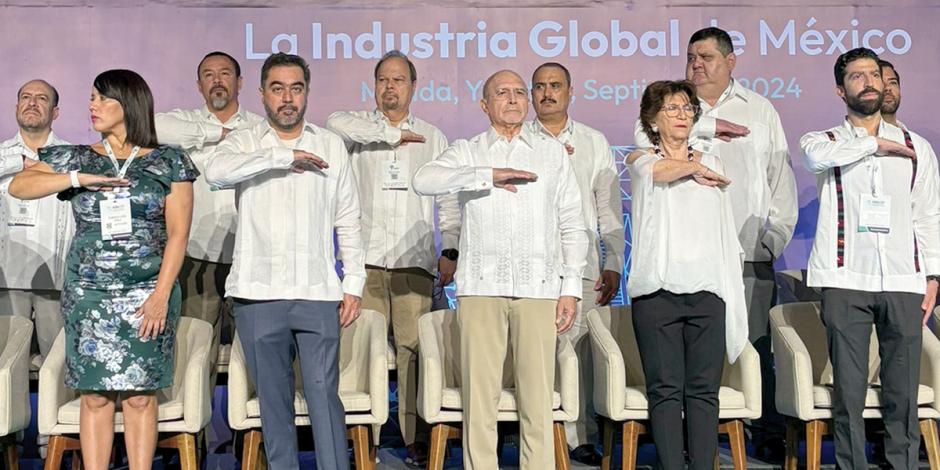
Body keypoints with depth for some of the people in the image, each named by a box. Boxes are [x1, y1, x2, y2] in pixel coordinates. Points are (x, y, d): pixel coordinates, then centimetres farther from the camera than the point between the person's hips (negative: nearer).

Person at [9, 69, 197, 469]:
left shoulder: (169, 163, 3)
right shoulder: (77, 159, 10)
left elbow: (178, 233, -2)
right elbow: (18, 186, -1)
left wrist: (161, 296, -10)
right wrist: (80, 178, -13)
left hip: (148, 296, -2)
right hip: (87, 295, 2)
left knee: (140, 396, 2)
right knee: (95, 396, 3)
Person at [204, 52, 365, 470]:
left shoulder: (331, 146, 10)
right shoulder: (243, 143, 7)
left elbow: (348, 222, 10)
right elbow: (215, 171, -17)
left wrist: (353, 283, 4)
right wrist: (282, 157, -17)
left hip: (317, 292, 0)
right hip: (257, 293, 1)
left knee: (324, 395, -4)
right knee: (273, 399, 8)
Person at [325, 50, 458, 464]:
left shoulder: (433, 138, 18)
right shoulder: (360, 127, 12)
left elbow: (448, 201, 14)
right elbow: (336, 122, -13)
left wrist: (450, 251, 3)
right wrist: (392, 133, -6)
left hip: (415, 262, 1)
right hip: (365, 260, -1)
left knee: (413, 349, -4)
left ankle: (417, 439, 2)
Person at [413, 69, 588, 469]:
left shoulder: (553, 152, 18)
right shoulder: (467, 151, 14)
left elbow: (572, 226, 14)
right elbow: (423, 180, -7)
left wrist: (571, 287, 5)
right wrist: (488, 176, -13)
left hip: (538, 286, 1)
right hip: (481, 286, -1)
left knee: (538, 396, -2)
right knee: (479, 394, -2)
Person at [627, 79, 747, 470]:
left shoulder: (711, 163, 19)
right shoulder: (639, 160, 11)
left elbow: (725, 228, 18)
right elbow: (659, 170, -14)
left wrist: (733, 276, 10)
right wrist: (695, 168, 3)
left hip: (706, 288, 2)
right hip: (657, 289, -2)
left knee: (704, 389, 0)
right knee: (665, 390, -3)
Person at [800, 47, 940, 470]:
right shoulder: (826, 141, 9)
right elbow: (817, 155, -18)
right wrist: (876, 144, -5)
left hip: (903, 282, 2)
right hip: (846, 280, -2)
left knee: (903, 393, 2)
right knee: (848, 391, -1)